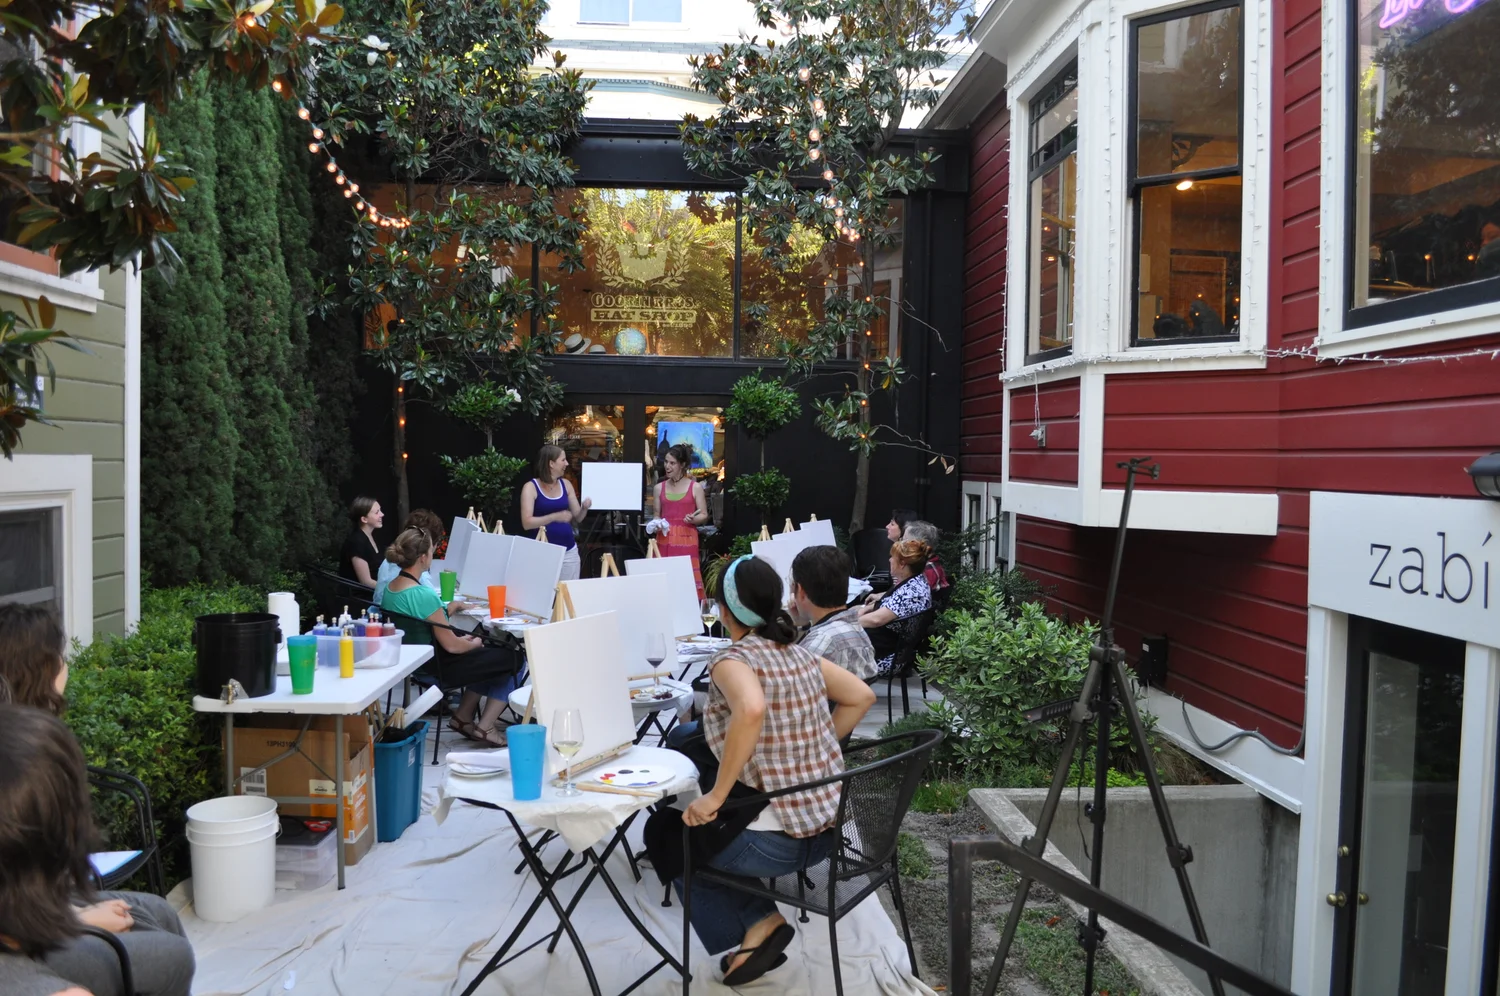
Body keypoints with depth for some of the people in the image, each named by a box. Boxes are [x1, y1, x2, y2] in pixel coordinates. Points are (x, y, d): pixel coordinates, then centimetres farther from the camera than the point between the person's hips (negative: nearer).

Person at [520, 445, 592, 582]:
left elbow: (577, 519, 12)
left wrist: (585, 508, -10)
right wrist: (555, 517, -25)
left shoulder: (566, 484, 8)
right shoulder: (531, 487, -6)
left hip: (568, 551, 4)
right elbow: (526, 523, -14)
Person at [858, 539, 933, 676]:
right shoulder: (913, 580, 3)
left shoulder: (912, 591, -27)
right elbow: (892, 601, 21)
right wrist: (865, 608, 5)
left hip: (892, 655, -10)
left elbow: (876, 619, -32)